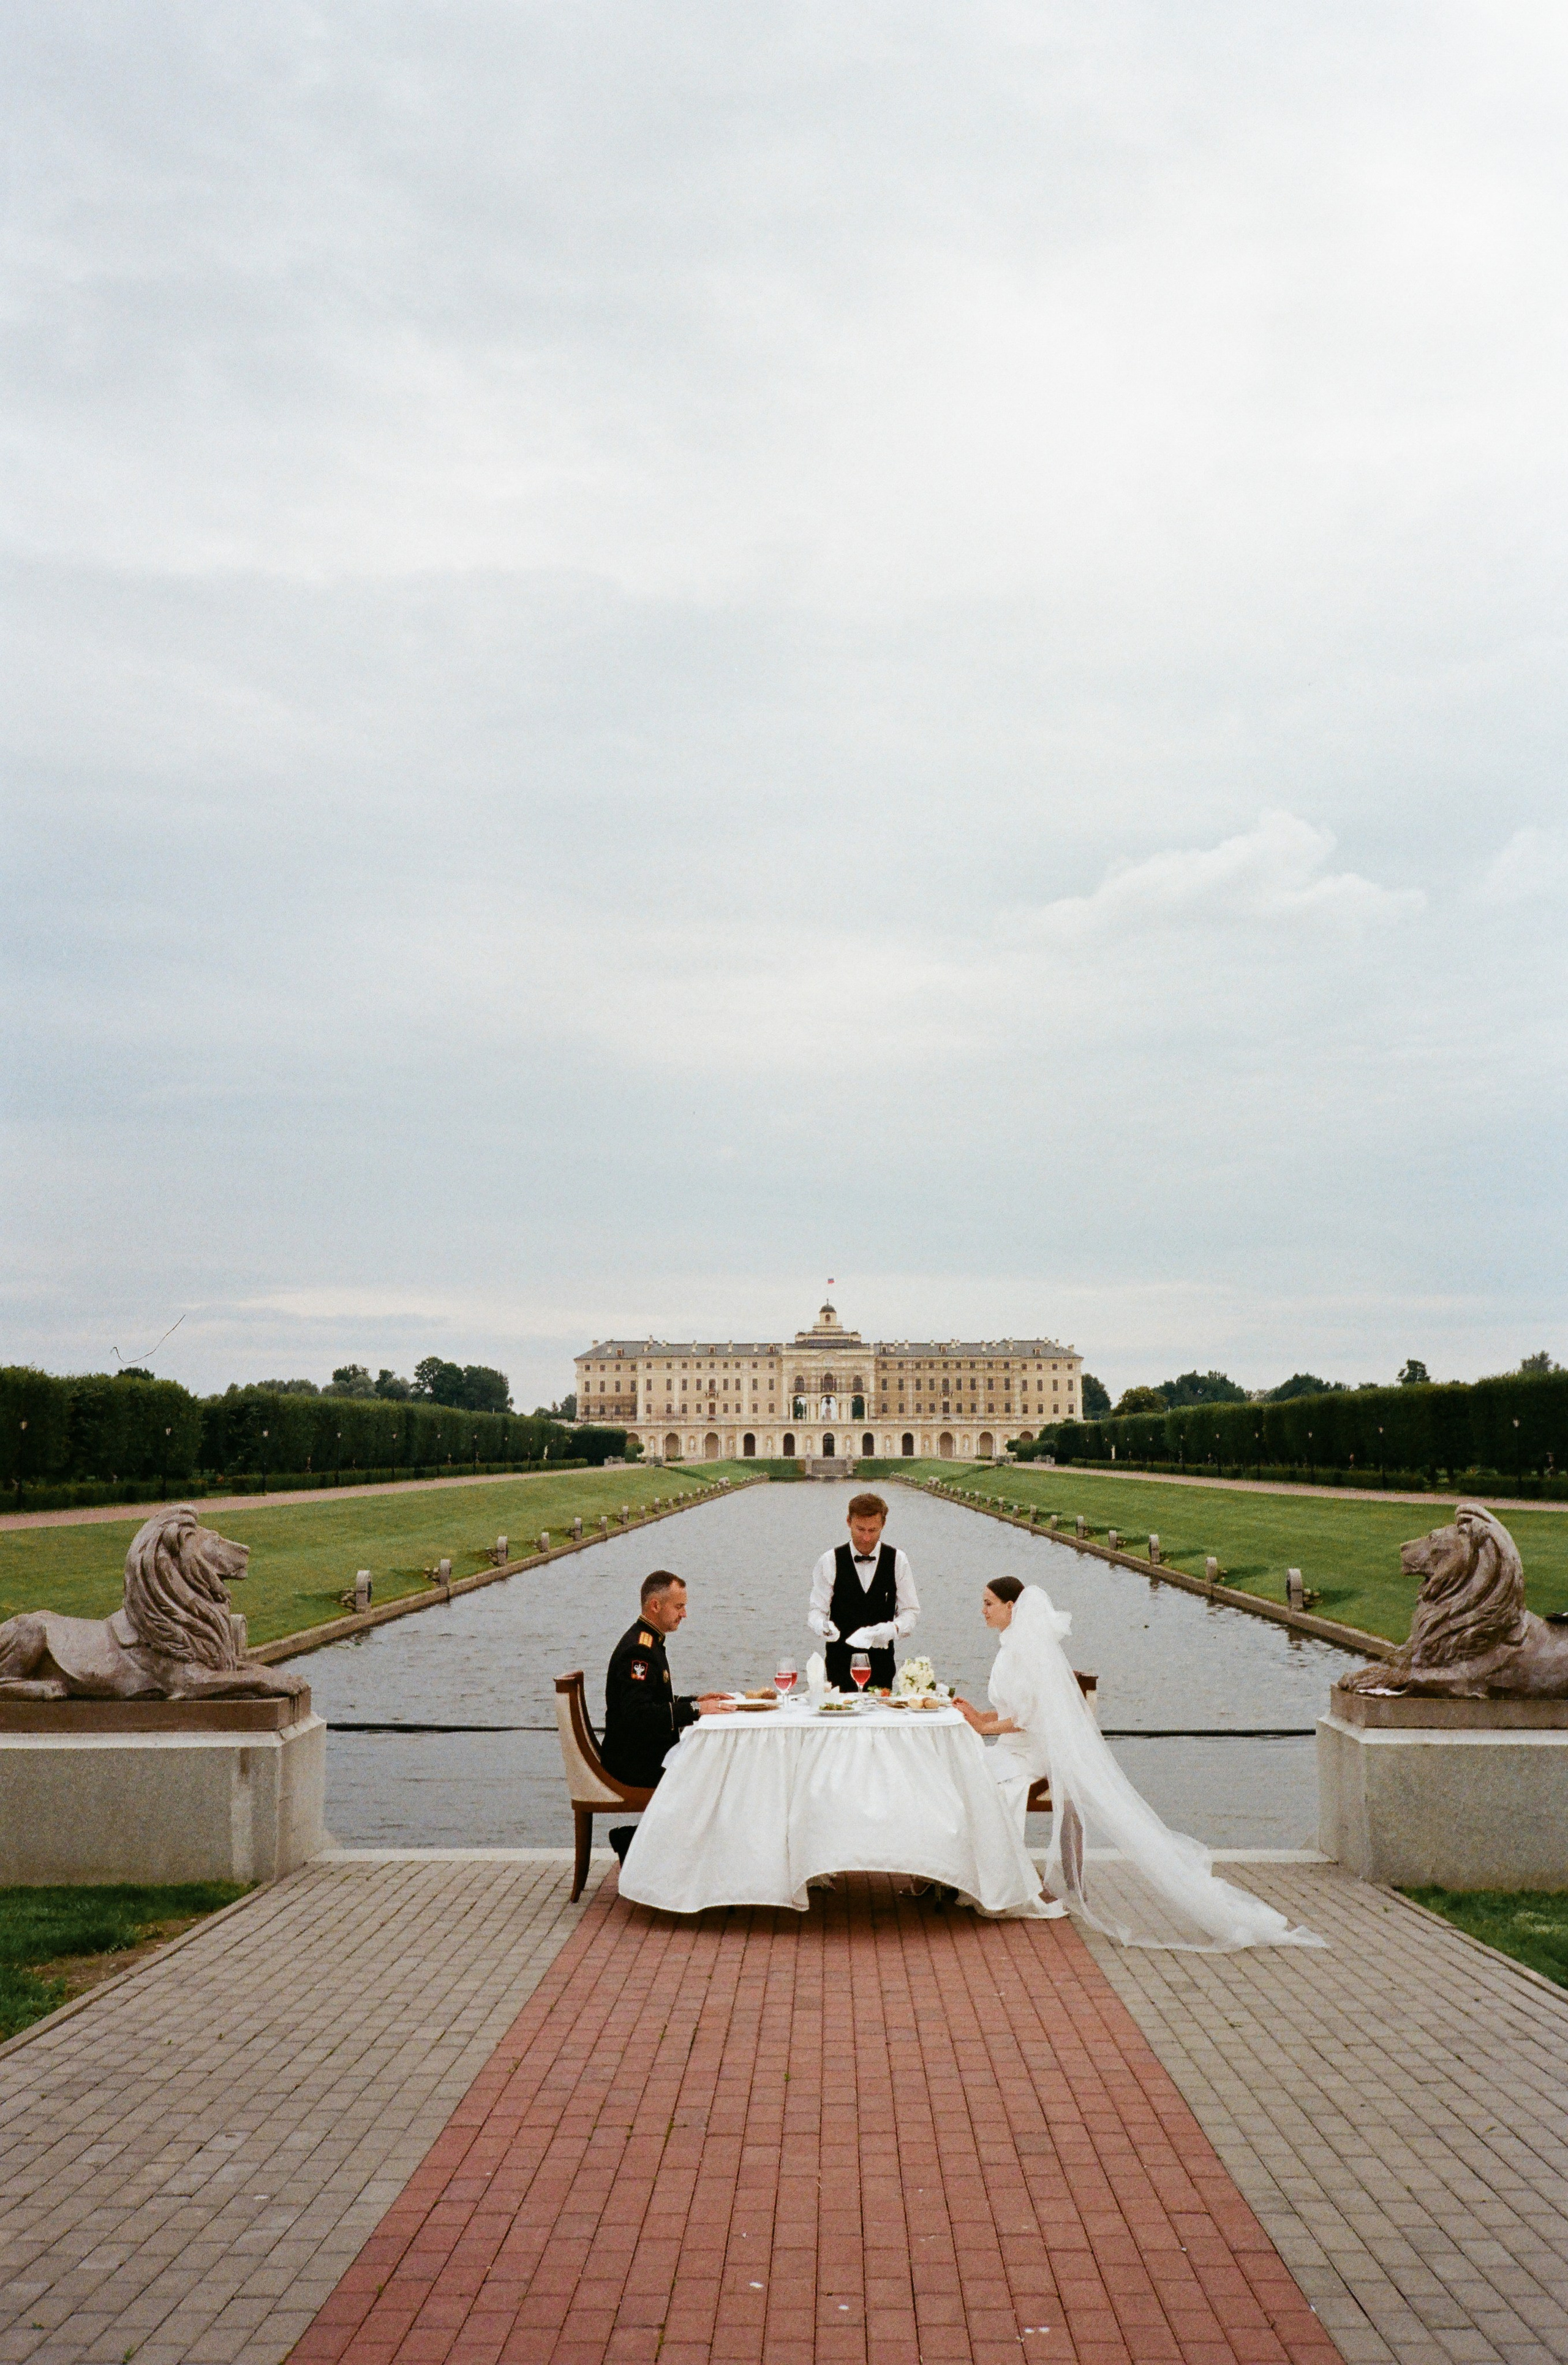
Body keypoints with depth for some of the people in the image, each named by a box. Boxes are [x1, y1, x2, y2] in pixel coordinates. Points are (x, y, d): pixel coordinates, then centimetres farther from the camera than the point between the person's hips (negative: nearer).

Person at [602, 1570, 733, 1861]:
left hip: (649, 1753, 10)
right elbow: (638, 1714, -29)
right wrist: (695, 1710, -25)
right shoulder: (638, 1651, -19)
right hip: (634, 1763, -10)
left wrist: (697, 1700, 8)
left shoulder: (649, 1642, 15)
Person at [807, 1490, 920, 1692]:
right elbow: (816, 1610, -2)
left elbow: (910, 1611, 4)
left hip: (881, 1663, 1)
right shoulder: (830, 1562, -1)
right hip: (840, 1661, -1)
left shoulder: (897, 1561, 2)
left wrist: (893, 1629, -16)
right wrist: (824, 1627, -25)